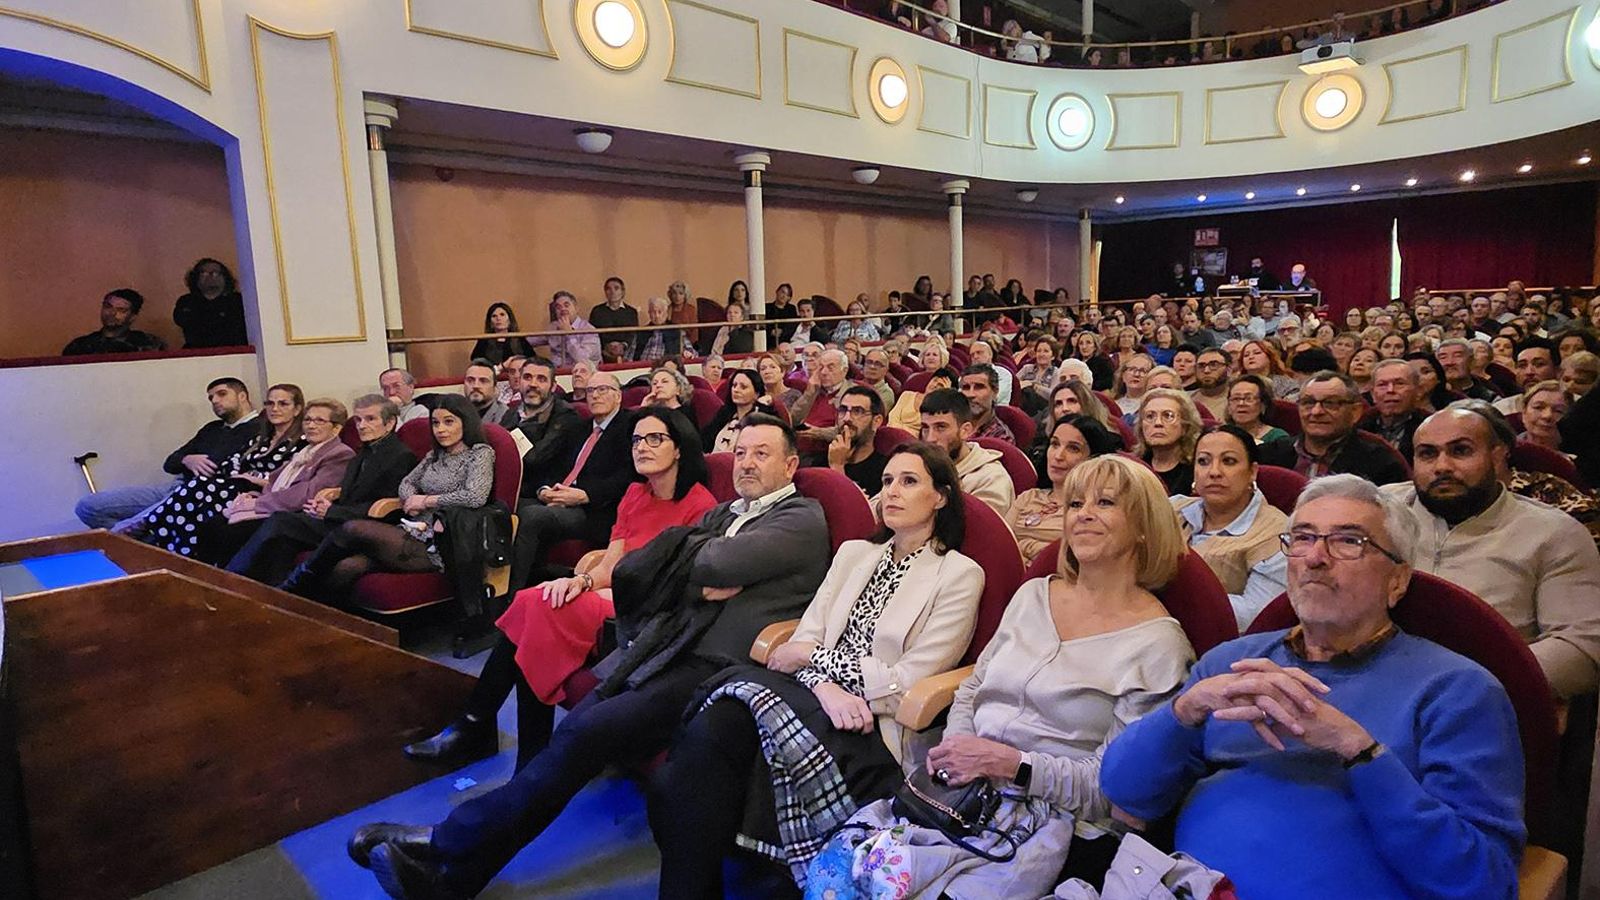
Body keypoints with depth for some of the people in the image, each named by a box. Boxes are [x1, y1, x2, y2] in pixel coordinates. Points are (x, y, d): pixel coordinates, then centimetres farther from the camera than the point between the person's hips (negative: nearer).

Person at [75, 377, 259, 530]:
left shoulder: (259, 430, -5)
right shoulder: (211, 428, 24)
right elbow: (169, 463, 19)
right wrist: (187, 460, -4)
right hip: (174, 486, 10)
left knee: (119, 531, -25)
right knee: (88, 506, 0)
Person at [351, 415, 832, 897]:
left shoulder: (803, 519, 2)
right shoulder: (722, 513, 23)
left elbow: (719, 562, -16)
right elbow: (630, 573, 12)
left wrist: (680, 547, 6)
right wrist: (700, 582, -5)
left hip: (714, 671, -6)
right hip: (658, 653, 6)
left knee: (584, 732, -20)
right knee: (572, 733, -14)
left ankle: (446, 844, -10)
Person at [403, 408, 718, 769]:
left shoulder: (699, 504, -8)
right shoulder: (635, 494, 15)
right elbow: (610, 565, 9)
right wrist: (582, 581, -12)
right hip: (616, 598, 7)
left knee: (540, 608, -23)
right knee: (531, 602, -20)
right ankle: (474, 728, -11)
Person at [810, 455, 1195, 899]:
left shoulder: (1157, 643, -5)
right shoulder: (1033, 595, 11)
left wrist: (1010, 762, -18)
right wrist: (956, 746, -3)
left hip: (1052, 820, -4)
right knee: (835, 864, -17)